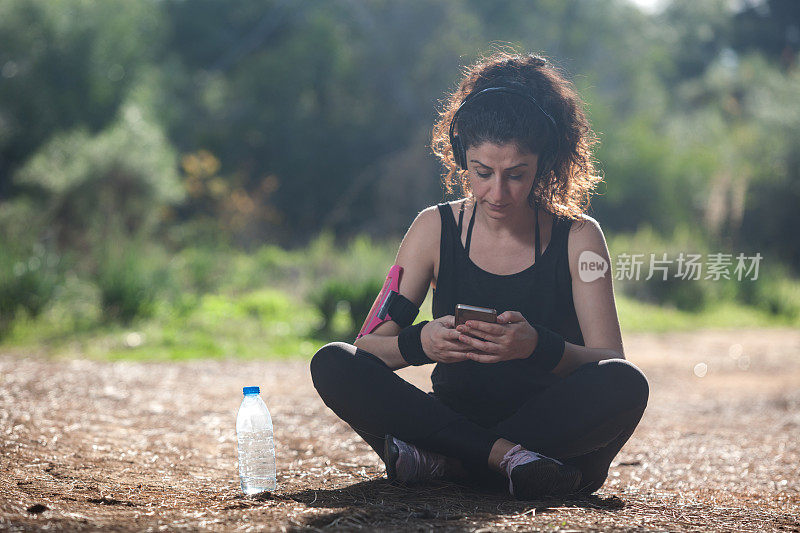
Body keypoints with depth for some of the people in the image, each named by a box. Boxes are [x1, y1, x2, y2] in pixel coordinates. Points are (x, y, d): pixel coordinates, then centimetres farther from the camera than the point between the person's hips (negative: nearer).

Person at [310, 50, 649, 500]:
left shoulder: (578, 237, -2)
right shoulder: (436, 228, 2)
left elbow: (612, 362, -11)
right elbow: (367, 347, -3)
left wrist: (538, 347, -32)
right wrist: (418, 342, -26)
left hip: (553, 429, -1)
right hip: (455, 415, 2)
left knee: (626, 385, -32)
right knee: (333, 365, -19)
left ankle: (444, 460, -25)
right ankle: (508, 458, -26)